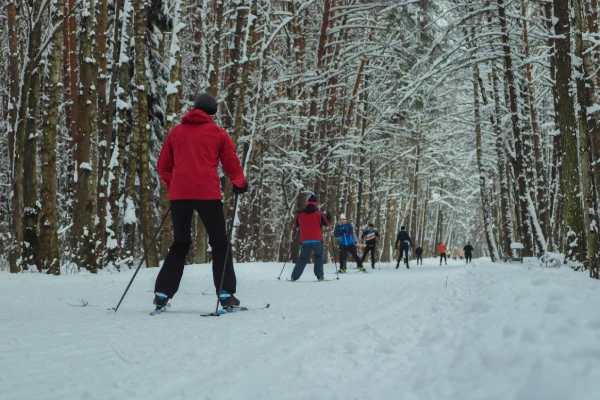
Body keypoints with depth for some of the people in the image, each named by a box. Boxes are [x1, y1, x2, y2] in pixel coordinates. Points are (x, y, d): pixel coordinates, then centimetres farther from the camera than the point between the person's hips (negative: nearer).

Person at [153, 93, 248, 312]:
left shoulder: (176, 132, 14)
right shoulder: (218, 133, 6)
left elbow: (163, 165, 17)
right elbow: (232, 163, 8)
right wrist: (240, 185, 25)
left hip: (179, 194, 3)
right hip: (207, 193, -3)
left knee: (179, 244, 15)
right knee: (220, 243, 7)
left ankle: (162, 294, 6)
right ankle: (225, 294, -2)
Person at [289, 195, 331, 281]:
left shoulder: (300, 214, 5)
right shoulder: (318, 213, -4)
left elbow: (295, 224, 20)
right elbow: (327, 223, 5)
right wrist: (328, 216, 24)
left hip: (305, 240, 2)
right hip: (316, 240, -2)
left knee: (303, 258, 9)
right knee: (318, 257, 13)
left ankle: (294, 277, 0)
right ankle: (319, 276, 2)